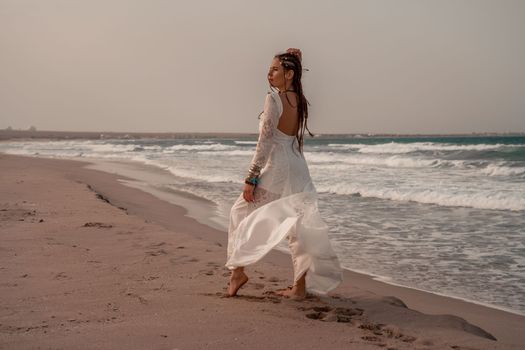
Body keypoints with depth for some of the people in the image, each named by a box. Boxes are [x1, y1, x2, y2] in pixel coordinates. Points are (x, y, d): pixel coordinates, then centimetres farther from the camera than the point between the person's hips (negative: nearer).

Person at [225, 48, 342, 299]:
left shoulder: (274, 98, -14)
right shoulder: (300, 101, 6)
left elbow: (265, 141, -16)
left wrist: (251, 178, -14)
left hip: (275, 168, -7)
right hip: (298, 168, 7)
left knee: (240, 213, 10)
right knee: (299, 224, 9)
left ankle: (238, 271, 12)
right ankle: (300, 286, 12)